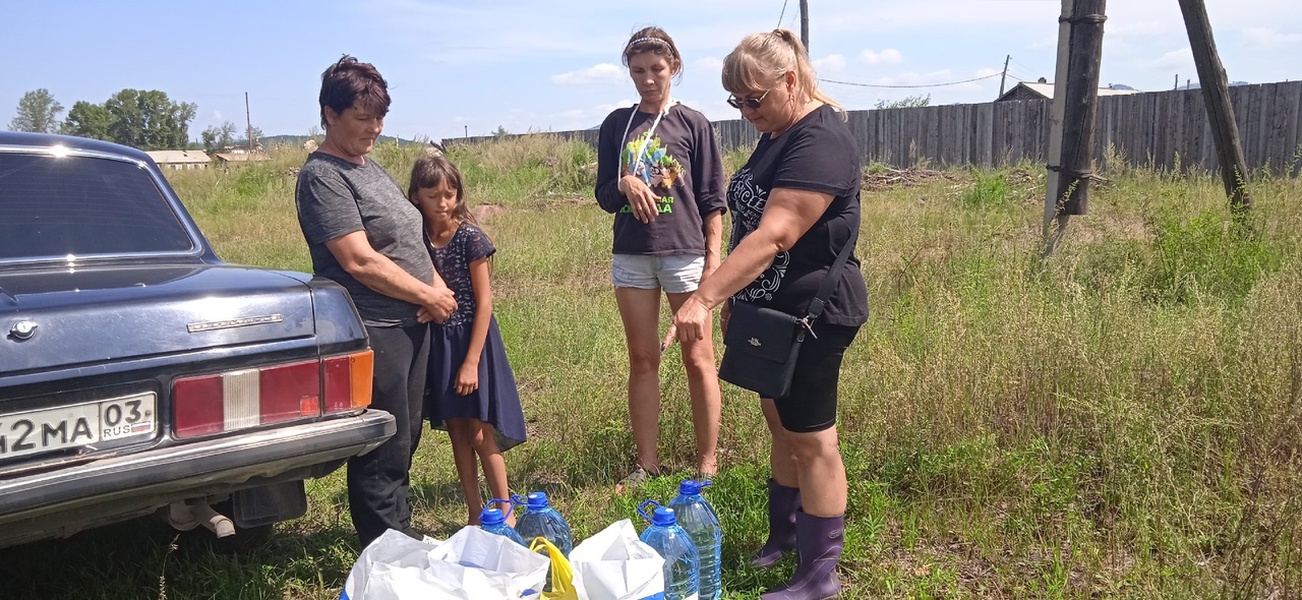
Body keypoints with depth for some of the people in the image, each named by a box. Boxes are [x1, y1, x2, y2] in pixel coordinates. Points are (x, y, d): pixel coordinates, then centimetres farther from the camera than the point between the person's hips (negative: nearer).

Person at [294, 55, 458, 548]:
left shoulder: (371, 167, 17)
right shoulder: (322, 176, -12)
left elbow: (406, 240, 21)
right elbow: (359, 261, -20)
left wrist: (437, 285, 2)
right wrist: (427, 295, -12)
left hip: (411, 323, 9)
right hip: (372, 331, -9)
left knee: (405, 439, 17)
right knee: (383, 449, -1)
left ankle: (402, 539, 31)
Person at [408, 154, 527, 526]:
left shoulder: (470, 238, -12)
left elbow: (484, 303, -12)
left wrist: (472, 361, -15)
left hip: (472, 339, -4)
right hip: (437, 342, 4)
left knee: (479, 432, -2)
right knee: (457, 432, 10)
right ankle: (475, 513, 21)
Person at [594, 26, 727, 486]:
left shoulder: (693, 124, 2)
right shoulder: (617, 125, 10)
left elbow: (712, 199, 2)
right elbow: (604, 196, 10)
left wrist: (713, 257, -4)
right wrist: (625, 184, -12)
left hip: (685, 253, -3)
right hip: (631, 256, 3)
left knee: (698, 359, 1)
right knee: (642, 361, 8)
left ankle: (707, 462, 11)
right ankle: (646, 462, 18)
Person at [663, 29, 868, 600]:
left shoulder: (820, 141, -21)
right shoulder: (776, 136, 11)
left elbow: (773, 236, -31)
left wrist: (703, 298, -35)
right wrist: (735, 299, 19)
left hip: (811, 312, -9)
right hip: (773, 308, 9)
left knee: (810, 438, 0)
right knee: (780, 422, 18)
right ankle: (783, 533, 34)